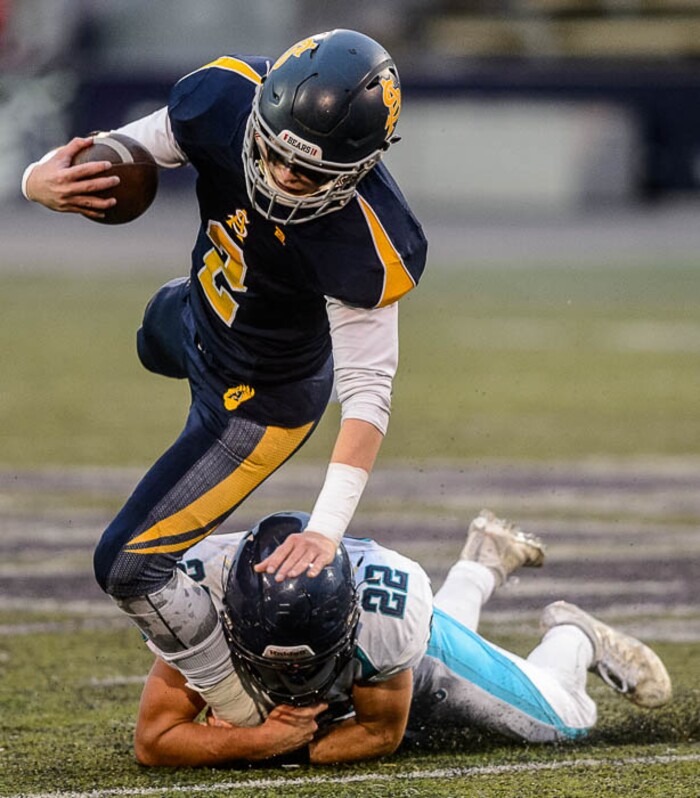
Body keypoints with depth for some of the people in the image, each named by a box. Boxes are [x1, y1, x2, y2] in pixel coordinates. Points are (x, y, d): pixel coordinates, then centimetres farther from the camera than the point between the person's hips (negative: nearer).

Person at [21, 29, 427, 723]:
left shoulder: (361, 247, -42)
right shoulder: (223, 102, -30)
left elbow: (366, 393, -35)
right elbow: (102, 164, -20)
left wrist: (326, 528, -42)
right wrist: (46, 182, -45)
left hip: (263, 400, -7)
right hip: (198, 320, 7)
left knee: (130, 566, -7)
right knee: (159, 337, 44)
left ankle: (240, 713, 14)